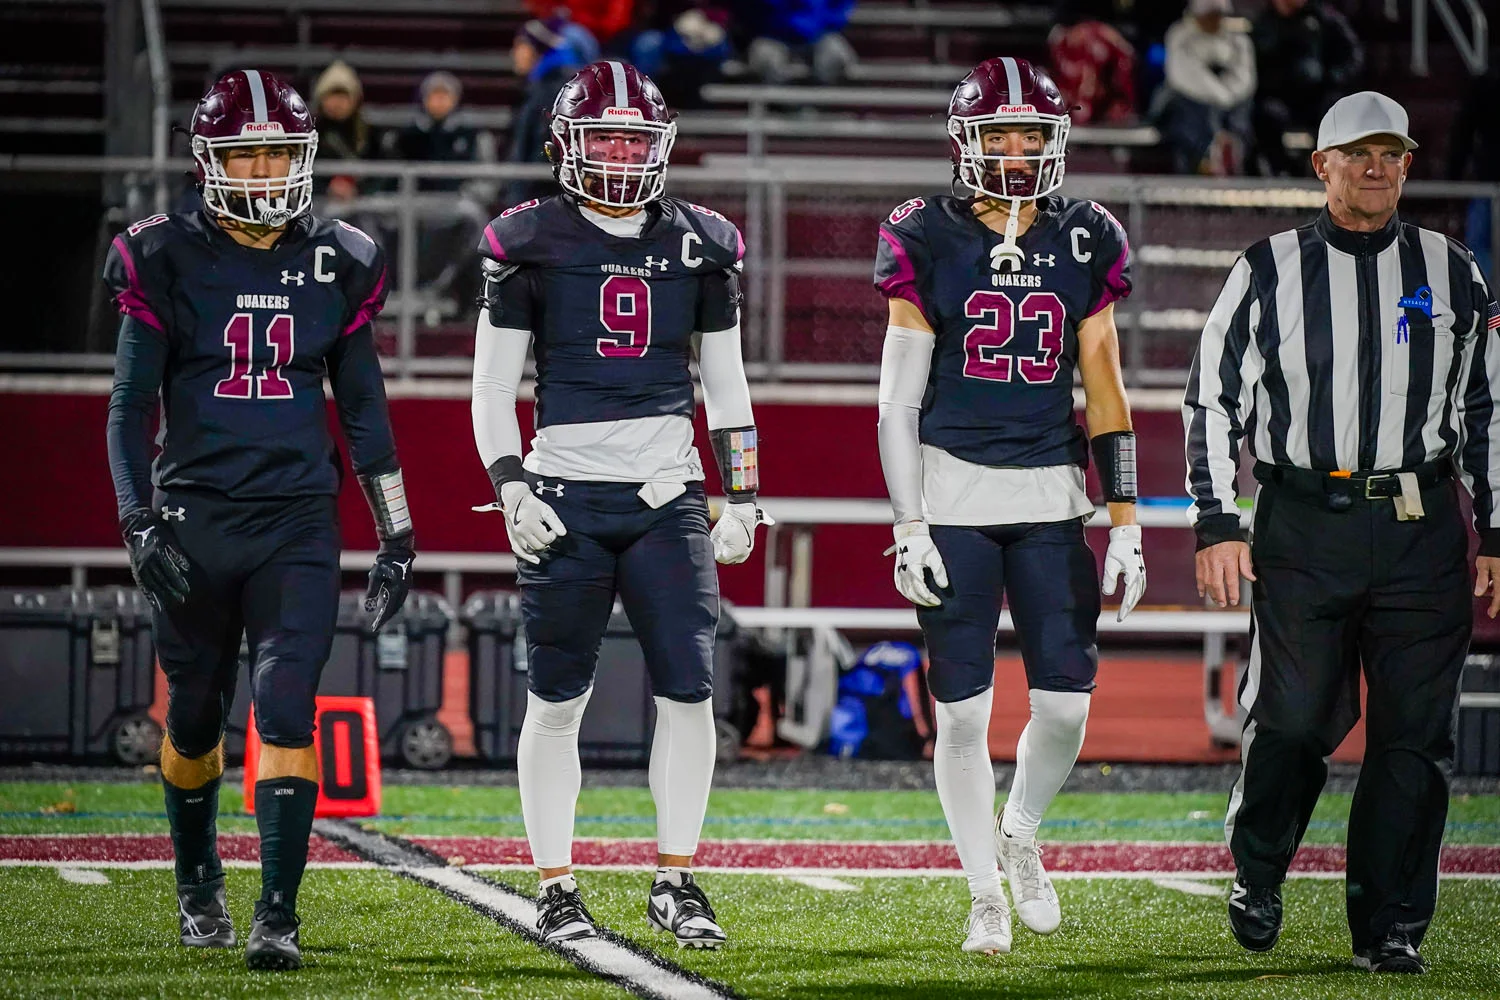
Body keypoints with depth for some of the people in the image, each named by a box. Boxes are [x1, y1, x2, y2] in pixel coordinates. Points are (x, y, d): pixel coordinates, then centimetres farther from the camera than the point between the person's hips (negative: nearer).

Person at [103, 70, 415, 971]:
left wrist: (396, 535, 12)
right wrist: (139, 518, -11)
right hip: (194, 517, 0)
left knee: (288, 715, -12)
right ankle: (199, 887, 33)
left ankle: (278, 915, -11)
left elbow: (364, 408, 13)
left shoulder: (336, 264, 5)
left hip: (299, 524, 0)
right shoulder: (166, 261, -1)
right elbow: (132, 404, 0)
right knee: (194, 719, 11)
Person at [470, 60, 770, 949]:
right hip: (566, 493, -2)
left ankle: (676, 883, 8)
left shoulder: (700, 244, 8)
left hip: (667, 492, 2)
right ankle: (558, 891, 11)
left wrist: (743, 498, 9)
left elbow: (727, 384, 14)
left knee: (690, 691, -4)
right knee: (558, 700, 2)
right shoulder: (529, 243, 0)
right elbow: (493, 390, 3)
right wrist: (512, 489, -9)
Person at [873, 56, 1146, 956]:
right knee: (964, 709, -1)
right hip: (953, 493, -2)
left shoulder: (1084, 243, 5)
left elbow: (1105, 392, 8)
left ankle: (1021, 835, 26)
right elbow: (899, 398, 0)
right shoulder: (928, 242, -2)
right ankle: (986, 895, 12)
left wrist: (1126, 520, 4)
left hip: (1050, 495, 2)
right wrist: (909, 526, -5)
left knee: (1066, 701, -3)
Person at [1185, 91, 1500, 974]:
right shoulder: (1270, 271, 6)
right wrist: (1218, 525, -1)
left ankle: (1390, 926, 8)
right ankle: (1257, 876, 23)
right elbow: (1213, 398, 7)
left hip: (1421, 528, 2)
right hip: (1304, 527, -1)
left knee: (1414, 734, -1)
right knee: (1292, 721, -4)